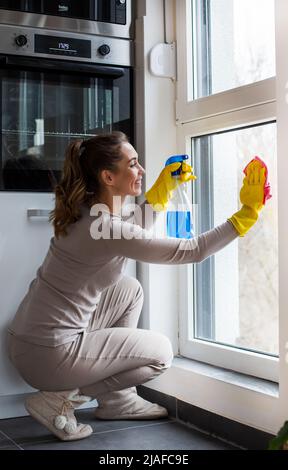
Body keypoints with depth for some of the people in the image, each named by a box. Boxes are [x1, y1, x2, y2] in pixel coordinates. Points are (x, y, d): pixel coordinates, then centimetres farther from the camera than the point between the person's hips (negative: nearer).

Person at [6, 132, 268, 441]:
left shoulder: (88, 209, 4)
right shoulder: (107, 229, -23)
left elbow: (136, 233, 24)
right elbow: (194, 251, -18)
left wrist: (165, 186, 16)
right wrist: (248, 211, -12)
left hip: (32, 337, 9)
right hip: (47, 356, -9)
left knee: (130, 290, 20)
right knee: (161, 353, 6)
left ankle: (118, 400, 22)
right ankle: (60, 399, 1)